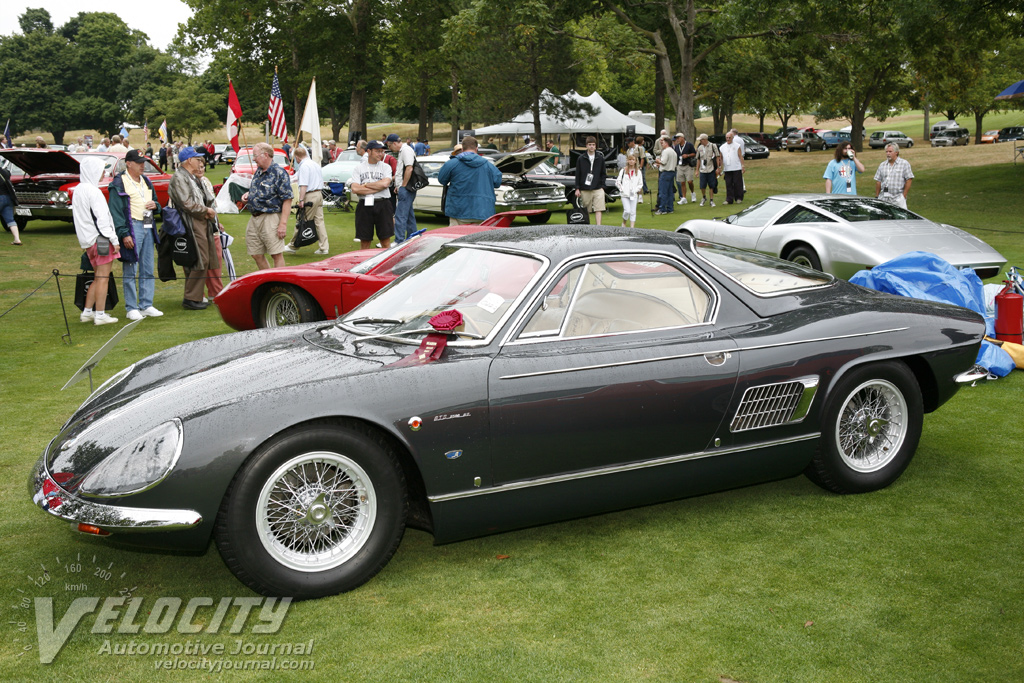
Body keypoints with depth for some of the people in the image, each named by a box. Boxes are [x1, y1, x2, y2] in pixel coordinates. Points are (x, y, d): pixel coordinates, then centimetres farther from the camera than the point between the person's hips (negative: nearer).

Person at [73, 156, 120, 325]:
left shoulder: (78, 190, 14)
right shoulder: (92, 191, -15)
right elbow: (101, 218, -18)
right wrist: (114, 240, -15)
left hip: (88, 241, 9)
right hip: (100, 239, -9)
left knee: (98, 278, 18)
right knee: (102, 278, -4)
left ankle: (87, 312, 20)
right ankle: (100, 315, -2)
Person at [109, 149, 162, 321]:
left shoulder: (146, 181, 17)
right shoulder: (119, 184, -6)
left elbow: (155, 200, 29)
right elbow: (115, 212, -12)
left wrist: (155, 205, 3)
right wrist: (123, 234, -19)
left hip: (148, 228, 7)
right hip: (131, 228, -7)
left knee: (148, 269, 9)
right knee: (130, 270, -2)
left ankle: (146, 305, 16)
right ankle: (131, 308, 3)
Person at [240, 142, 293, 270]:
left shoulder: (279, 173, -10)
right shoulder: (258, 172, 15)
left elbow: (287, 200, -14)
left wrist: (283, 223, -21)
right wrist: (248, 194, 8)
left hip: (270, 218, -9)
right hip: (254, 218, 9)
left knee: (277, 254, -5)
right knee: (256, 254, 11)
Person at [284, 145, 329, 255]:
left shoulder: (304, 166, -11)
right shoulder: (315, 164, 17)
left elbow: (303, 185, -19)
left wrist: (301, 200, -21)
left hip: (310, 196, -9)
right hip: (319, 194, 9)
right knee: (319, 221, 7)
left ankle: (293, 246, 8)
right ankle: (324, 247, 5)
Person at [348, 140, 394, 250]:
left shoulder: (385, 167, 7)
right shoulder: (359, 168, 7)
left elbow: (385, 183, -11)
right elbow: (355, 189, -7)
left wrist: (365, 185, -4)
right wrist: (378, 187, -8)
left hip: (382, 205, 0)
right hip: (365, 205, 0)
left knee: (385, 240, 2)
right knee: (364, 241, 6)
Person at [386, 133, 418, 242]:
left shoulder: (406, 150, -11)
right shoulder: (401, 151, 21)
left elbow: (409, 169, -21)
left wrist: (403, 186, -18)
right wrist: (398, 186, 15)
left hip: (406, 189, -11)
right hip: (404, 189, 11)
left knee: (400, 216, -12)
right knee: (409, 214, 15)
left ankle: (399, 242, -14)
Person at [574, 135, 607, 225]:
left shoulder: (600, 158, 6)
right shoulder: (581, 159, 3)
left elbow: (603, 174, 11)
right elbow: (577, 174, 4)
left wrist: (602, 186, 2)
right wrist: (577, 188, -1)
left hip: (598, 189, 0)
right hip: (585, 190, 0)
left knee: (598, 210, -8)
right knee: (585, 211, 7)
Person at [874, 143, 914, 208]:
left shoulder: (904, 163, 2)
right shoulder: (882, 165, 13)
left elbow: (909, 180, -3)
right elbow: (878, 181, 12)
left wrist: (904, 195, -8)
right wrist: (876, 196, 6)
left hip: (898, 198, -3)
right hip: (883, 198, 3)